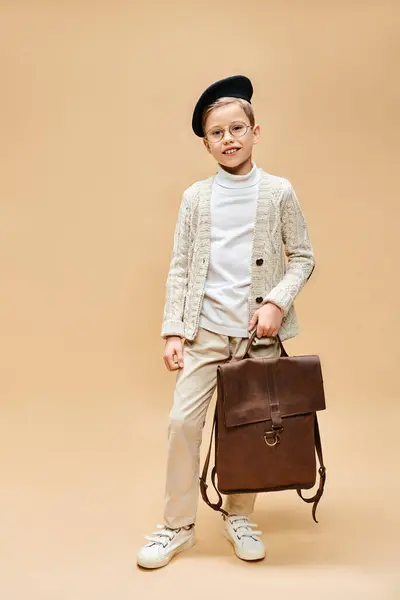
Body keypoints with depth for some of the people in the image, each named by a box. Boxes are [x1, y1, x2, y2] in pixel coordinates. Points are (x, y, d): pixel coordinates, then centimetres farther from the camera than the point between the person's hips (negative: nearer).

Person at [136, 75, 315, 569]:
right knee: (183, 420, -2)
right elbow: (180, 269, 4)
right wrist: (173, 331, -2)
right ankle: (177, 525, 17)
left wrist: (277, 303, -12)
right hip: (206, 328, 1)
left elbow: (302, 258, 4)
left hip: (258, 331, -1)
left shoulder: (278, 192, 1)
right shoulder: (196, 197, 4)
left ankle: (239, 517, 30)